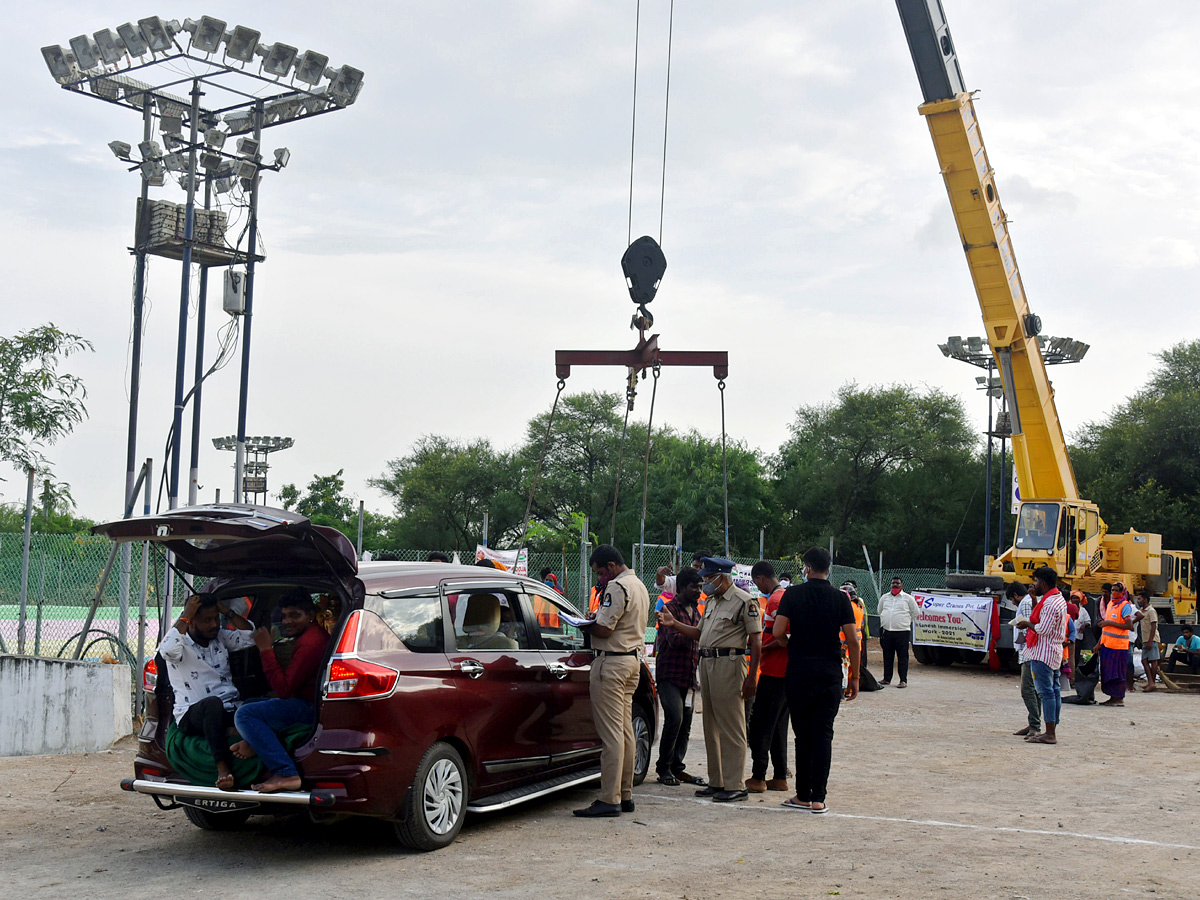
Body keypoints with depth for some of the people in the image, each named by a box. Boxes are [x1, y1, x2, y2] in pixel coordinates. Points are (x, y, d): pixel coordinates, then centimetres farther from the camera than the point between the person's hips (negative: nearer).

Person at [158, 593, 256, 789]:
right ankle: (222, 767, -45)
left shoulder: (220, 638, 20)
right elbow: (167, 650, -21)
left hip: (229, 712, 5)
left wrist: (228, 611, 5)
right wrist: (185, 616, -13)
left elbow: (249, 638, 10)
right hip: (193, 715, -5)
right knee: (212, 703, -41)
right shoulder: (182, 644, 2)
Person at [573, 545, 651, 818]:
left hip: (612, 662, -10)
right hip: (633, 659, 10)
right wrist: (598, 619, 8)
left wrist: (585, 625, -1)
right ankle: (625, 795, 16)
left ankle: (610, 799, -9)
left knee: (610, 733, -9)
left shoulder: (618, 587, -15)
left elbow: (603, 630, -20)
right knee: (625, 731, 12)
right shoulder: (639, 585, 18)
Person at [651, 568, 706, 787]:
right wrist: (698, 630, -22)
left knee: (685, 723, 5)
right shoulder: (670, 609, -7)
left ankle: (676, 768, 12)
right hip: (670, 675, -7)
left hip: (688, 677, 7)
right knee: (675, 718, -17)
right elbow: (674, 639, -19)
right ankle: (663, 768, -6)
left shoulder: (695, 611, 18)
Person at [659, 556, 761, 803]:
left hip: (729, 663, -9)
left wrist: (751, 676, -15)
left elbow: (756, 641, -11)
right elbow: (701, 633, 23)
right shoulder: (712, 602, 18)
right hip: (707, 663, 9)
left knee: (731, 727, -7)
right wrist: (674, 623, 11)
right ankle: (717, 782, 19)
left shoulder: (744, 601, -8)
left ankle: (735, 785, -3)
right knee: (711, 727, 12)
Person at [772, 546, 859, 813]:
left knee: (803, 735, 8)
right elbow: (853, 641, -3)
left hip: (799, 673, 0)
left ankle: (803, 795, 11)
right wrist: (854, 677, 5)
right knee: (823, 735, 3)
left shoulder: (793, 594, -2)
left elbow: (778, 632, -10)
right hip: (830, 675, 1)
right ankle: (818, 798, 1)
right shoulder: (840, 598, 0)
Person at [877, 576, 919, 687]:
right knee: (887, 657, 8)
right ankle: (887, 678, 16)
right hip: (887, 632, 4)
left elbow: (916, 612, 10)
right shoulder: (884, 598, 13)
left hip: (902, 632, -4)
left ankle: (903, 680, 0)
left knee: (902, 657, -3)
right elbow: (880, 612, 26)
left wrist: (906, 621, 10)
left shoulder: (908, 598, 3)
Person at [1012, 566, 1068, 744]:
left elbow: (1043, 629, -22)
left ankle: (1049, 734, -10)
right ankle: (1052, 731, 14)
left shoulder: (1050, 603, -17)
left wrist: (1027, 624, -6)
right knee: (1054, 690, 10)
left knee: (1046, 691, -9)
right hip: (1054, 651, 11)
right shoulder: (1059, 599, 16)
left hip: (1044, 653, -11)